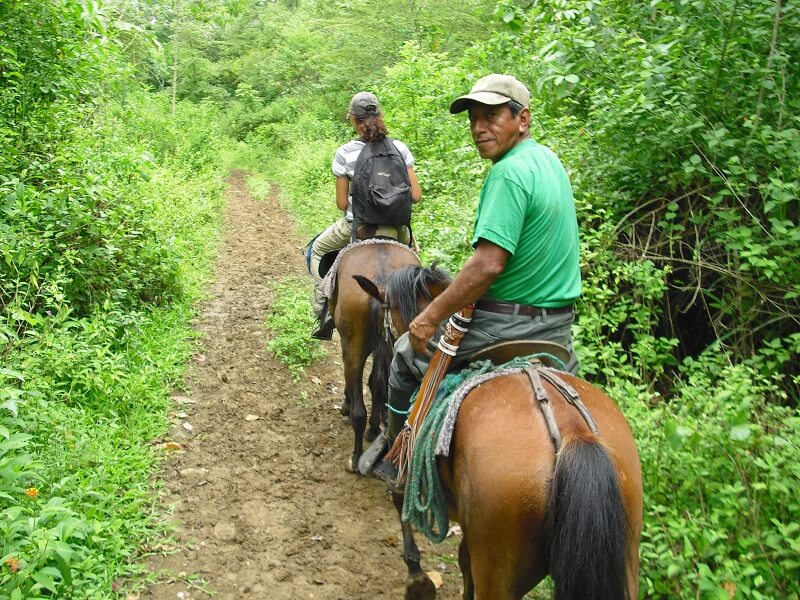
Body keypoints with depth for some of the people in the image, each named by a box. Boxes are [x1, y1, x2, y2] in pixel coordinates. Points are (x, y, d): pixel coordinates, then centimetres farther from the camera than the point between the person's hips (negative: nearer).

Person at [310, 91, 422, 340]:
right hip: (396, 227, 2)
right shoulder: (400, 148, -4)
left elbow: (342, 204, -6)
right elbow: (415, 196, -4)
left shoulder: (344, 153, -9)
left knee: (317, 250, 26)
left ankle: (324, 307, 14)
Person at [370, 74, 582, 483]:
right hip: (559, 325, 8)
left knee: (408, 353, 13)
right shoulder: (548, 160, 8)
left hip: (505, 321, -8)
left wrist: (430, 318, -18)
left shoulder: (509, 173, -21)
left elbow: (488, 264, -28)